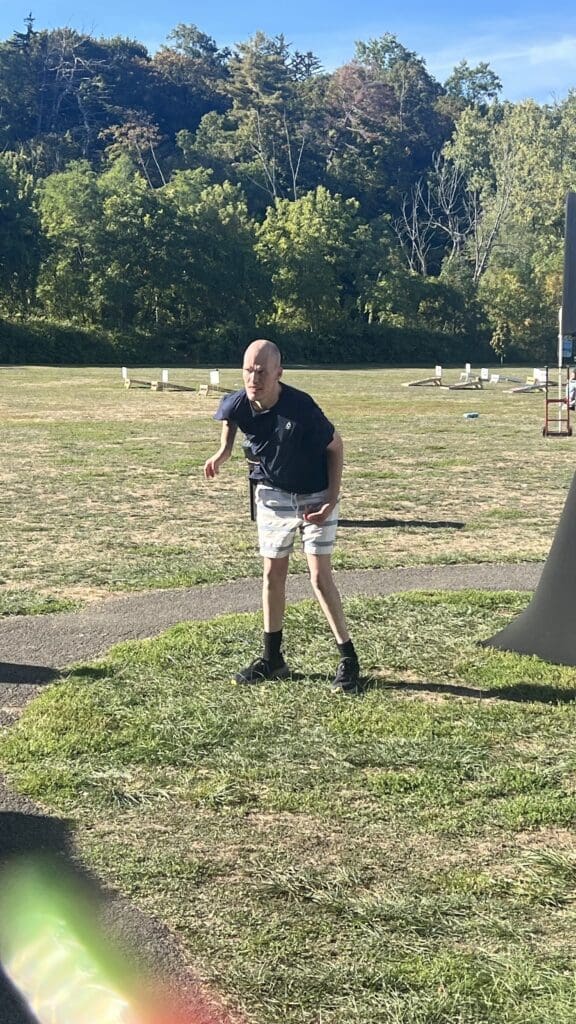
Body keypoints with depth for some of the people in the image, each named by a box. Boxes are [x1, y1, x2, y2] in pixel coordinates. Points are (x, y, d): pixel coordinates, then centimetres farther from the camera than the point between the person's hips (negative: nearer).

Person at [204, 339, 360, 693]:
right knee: (273, 574, 9)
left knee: (320, 577, -7)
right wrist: (224, 451, -3)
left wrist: (332, 499, -18)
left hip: (315, 497, -4)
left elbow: (335, 446, -15)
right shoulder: (237, 404, -19)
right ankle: (273, 659, 22)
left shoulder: (301, 408, -31)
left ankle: (349, 659, 6)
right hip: (273, 494, 4)